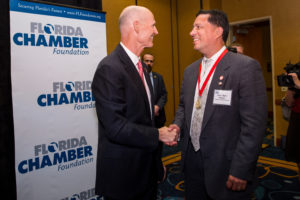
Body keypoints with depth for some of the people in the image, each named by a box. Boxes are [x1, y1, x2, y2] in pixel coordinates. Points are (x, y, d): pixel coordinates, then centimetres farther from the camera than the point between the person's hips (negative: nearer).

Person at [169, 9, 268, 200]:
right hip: (192, 161, 6)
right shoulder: (190, 70, 8)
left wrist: (240, 171, -18)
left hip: (224, 166, -6)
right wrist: (177, 124, -1)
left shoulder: (246, 67, -14)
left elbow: (254, 124, -17)